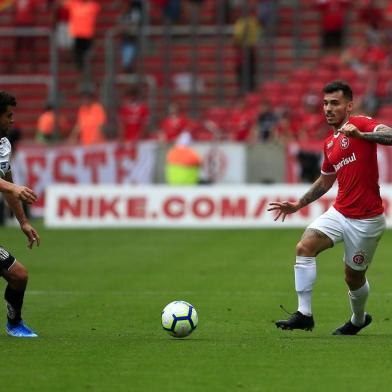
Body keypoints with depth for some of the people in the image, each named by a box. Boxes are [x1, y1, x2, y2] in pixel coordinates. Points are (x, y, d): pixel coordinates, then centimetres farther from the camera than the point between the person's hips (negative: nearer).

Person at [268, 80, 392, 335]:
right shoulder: (329, 144, 13)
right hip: (339, 213, 6)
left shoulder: (361, 124, -10)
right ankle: (304, 314, -14)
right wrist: (298, 204, 22)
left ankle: (358, 319, 38)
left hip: (366, 220, -6)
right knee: (305, 247, -16)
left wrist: (360, 135, -40)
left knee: (354, 277, 7)